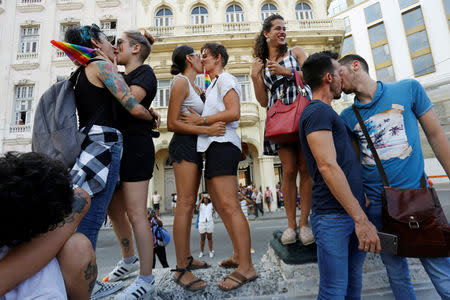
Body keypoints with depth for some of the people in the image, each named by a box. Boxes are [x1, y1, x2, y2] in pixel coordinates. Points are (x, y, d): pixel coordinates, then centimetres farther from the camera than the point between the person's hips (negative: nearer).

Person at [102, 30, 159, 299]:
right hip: (118, 146, 9)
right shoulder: (123, 77, 21)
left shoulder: (144, 72, -2)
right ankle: (129, 260, 36)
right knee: (114, 209, 15)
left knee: (135, 214, -6)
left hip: (136, 146, -9)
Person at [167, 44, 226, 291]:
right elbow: (172, 124, -15)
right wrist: (207, 130, -20)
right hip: (184, 144, -9)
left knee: (189, 203, 10)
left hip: (194, 146, 9)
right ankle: (181, 269, -2)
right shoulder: (181, 82, -6)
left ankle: (187, 258, 22)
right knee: (184, 203, -11)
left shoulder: (194, 86, 21)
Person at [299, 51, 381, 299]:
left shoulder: (327, 113, 20)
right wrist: (361, 219, -19)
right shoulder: (318, 111, -11)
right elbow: (328, 167, -21)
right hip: (334, 216, -9)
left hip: (353, 214, 10)